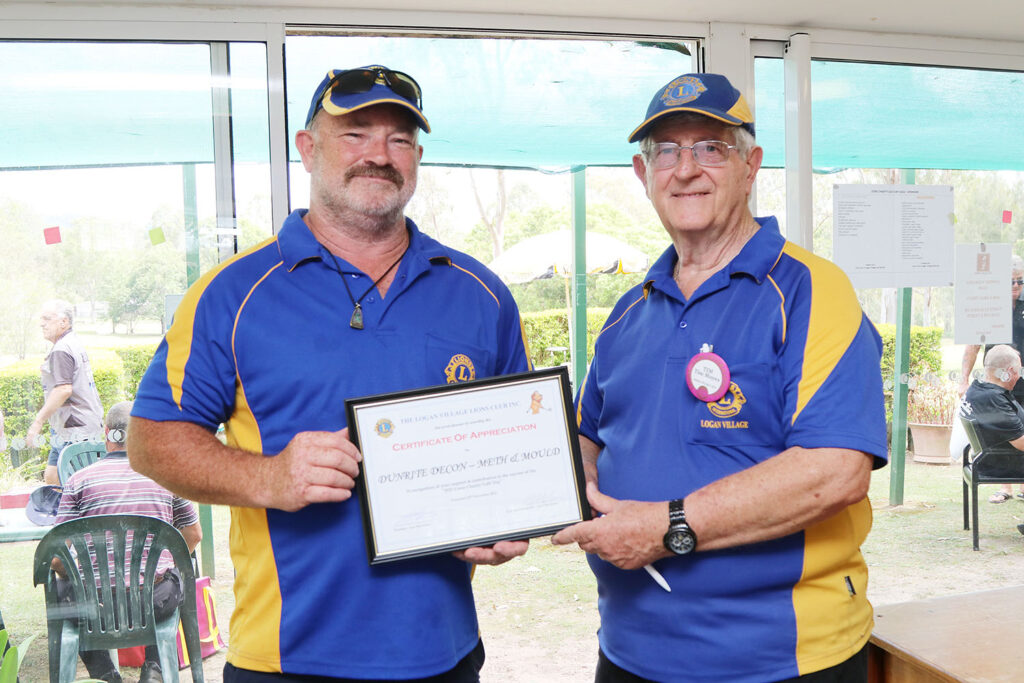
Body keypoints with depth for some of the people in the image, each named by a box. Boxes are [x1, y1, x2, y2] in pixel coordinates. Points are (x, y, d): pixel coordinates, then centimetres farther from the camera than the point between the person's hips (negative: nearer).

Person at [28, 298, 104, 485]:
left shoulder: (61, 350, -15)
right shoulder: (74, 344, 17)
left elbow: (64, 389, -25)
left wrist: (38, 420, -21)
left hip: (74, 430, -11)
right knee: (51, 476, 14)